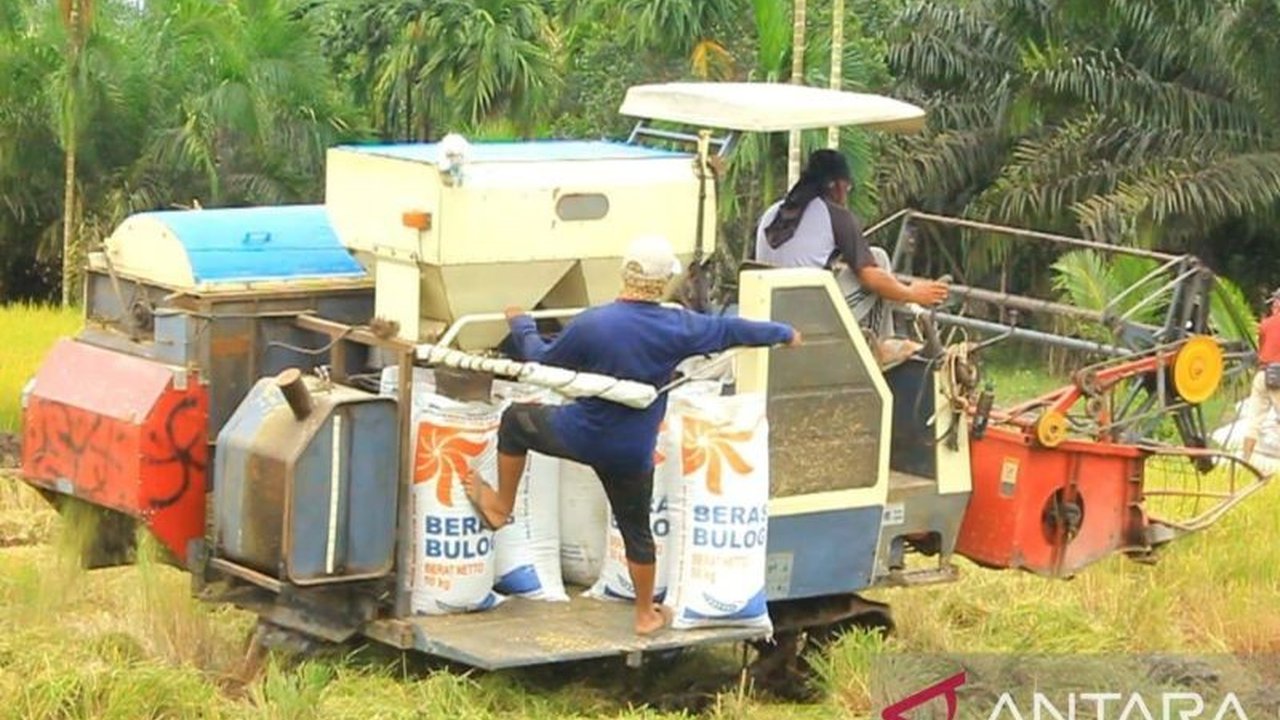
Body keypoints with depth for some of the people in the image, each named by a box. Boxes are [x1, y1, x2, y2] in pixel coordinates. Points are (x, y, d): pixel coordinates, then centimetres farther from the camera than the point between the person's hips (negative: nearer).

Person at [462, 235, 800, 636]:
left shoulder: (591, 324, -19)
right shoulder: (678, 329, -13)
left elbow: (541, 359, -4)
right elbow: (735, 330, 3)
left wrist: (521, 324, 17)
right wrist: (783, 333, 21)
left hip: (578, 435, -2)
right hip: (632, 454, 2)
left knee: (516, 420, 25)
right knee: (636, 530, 20)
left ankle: (501, 506, 33)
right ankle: (646, 614, 32)